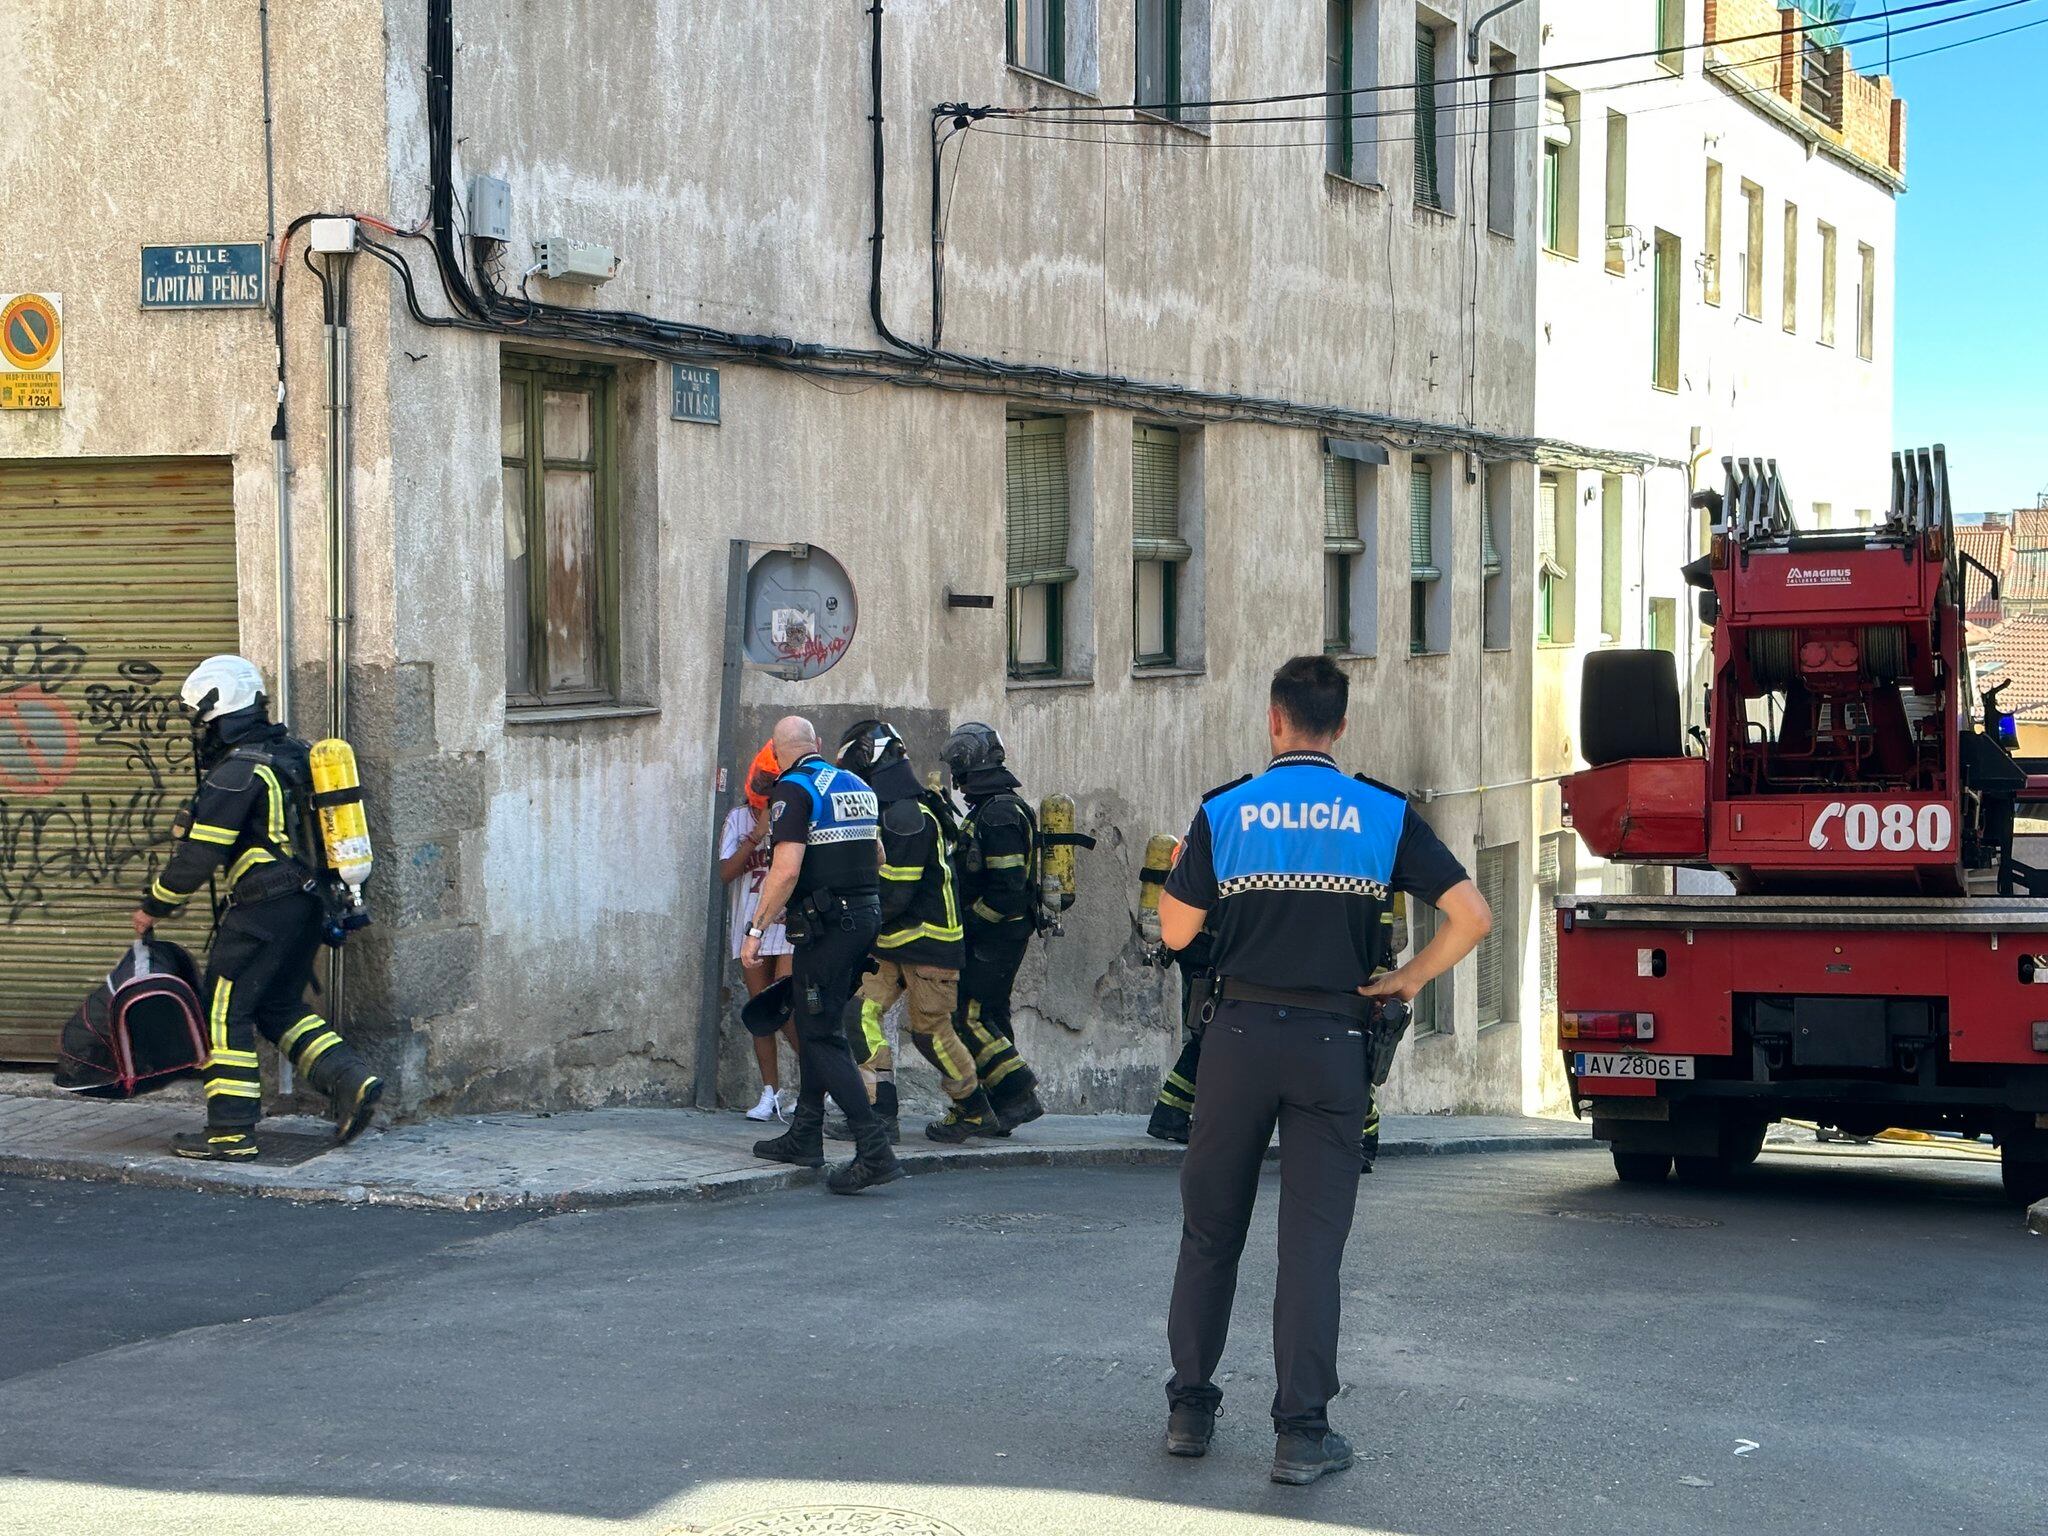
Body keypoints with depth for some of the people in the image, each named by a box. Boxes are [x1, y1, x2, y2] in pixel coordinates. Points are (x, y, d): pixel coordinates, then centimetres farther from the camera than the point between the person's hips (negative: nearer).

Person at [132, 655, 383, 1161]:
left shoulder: (236, 773, -15)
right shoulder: (290, 751, 12)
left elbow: (198, 855, -14)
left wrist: (154, 906, -2)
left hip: (263, 909, -9)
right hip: (308, 905, 9)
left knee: (224, 1009, 0)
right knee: (279, 1005, 19)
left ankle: (231, 1131, 1)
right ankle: (350, 1080, 6)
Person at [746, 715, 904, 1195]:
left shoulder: (793, 790, -11)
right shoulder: (858, 786, 14)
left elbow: (787, 870, -21)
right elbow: (877, 858, 24)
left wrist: (756, 929, -16)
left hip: (824, 925, -8)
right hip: (867, 915, 8)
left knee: (822, 1038, -6)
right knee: (814, 1024, 20)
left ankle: (875, 1151, -16)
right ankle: (805, 1137, 24)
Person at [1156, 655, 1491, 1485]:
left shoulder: (1224, 811, -1)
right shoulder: (1384, 814, -1)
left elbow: (1177, 930, 4)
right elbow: (1471, 916, -4)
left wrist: (1177, 866, 22)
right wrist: (1409, 979, 8)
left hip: (1240, 1036, 1)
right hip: (1332, 1042, 0)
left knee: (1210, 1230, 13)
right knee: (1312, 1241, 2)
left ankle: (1190, 1409, 19)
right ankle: (1301, 1433, 1)